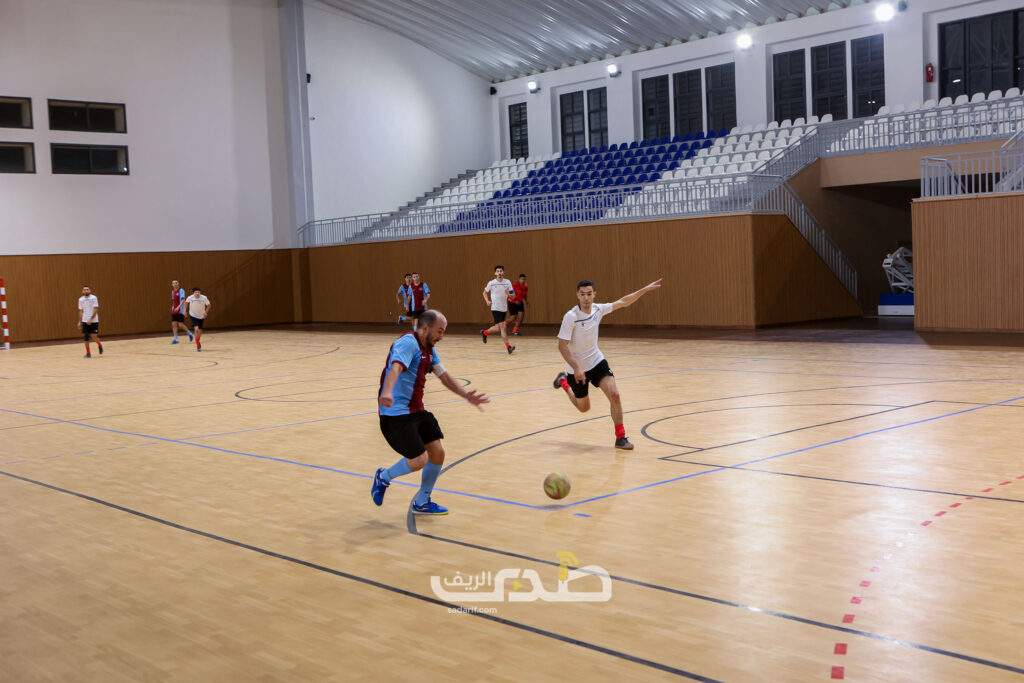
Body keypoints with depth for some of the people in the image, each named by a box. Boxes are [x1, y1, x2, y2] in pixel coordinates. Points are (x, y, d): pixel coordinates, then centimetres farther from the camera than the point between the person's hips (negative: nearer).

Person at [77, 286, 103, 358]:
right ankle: (88, 353, 11)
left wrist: (91, 319, -20)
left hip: (94, 321, -3)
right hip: (85, 321, 3)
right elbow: (80, 311, 11)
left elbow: (96, 310, -11)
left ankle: (100, 345, 23)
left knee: (94, 337, -8)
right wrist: (79, 322, 5)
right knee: (86, 337, 1)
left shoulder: (94, 298, -7)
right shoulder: (81, 299, 6)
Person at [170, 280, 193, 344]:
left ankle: (189, 333, 15)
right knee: (174, 324, -1)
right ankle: (175, 339, 1)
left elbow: (183, 300, -18)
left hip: (180, 311, -6)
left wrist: (178, 307, -29)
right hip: (174, 311, 7)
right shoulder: (173, 291, 14)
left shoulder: (181, 291, -8)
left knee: (181, 324, -7)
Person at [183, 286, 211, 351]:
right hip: (193, 316, -2)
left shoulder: (204, 298, -20)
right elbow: (186, 302, 5)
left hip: (201, 316, 2)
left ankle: (198, 342, 40)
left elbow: (209, 305, -2)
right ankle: (198, 345, -9)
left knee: (200, 331, 13)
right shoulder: (190, 298, -20)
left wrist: (206, 312, -14)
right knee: (196, 329, -21)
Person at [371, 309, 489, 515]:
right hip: (395, 413, -9)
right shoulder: (408, 343, -17)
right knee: (419, 460, -15)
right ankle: (383, 477, 13)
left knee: (437, 453, 3)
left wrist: (466, 396, 10)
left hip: (416, 411, 9)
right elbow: (395, 368, -35)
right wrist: (387, 393, -53)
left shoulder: (429, 349, 13)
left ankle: (422, 502, 21)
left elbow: (444, 376, 21)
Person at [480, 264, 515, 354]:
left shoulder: (507, 282, 0)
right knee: (502, 327, -14)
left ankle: (485, 333, 38)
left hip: (504, 309, 4)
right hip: (495, 308, -4)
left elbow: (513, 295, 3)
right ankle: (508, 346, -13)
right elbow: (485, 293, 10)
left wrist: (509, 294, -20)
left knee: (498, 328, 12)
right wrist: (487, 301, -8)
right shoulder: (491, 283, -5)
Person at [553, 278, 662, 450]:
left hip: (597, 361, 4)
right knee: (583, 408, 14)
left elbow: (623, 302, 6)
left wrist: (646, 289, 5)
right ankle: (564, 382, 43)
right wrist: (576, 368, -30)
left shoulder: (598, 309, -7)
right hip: (577, 368, -4)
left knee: (614, 395, -15)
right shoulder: (570, 317, -23)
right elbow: (562, 346, -23)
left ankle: (620, 438, -5)